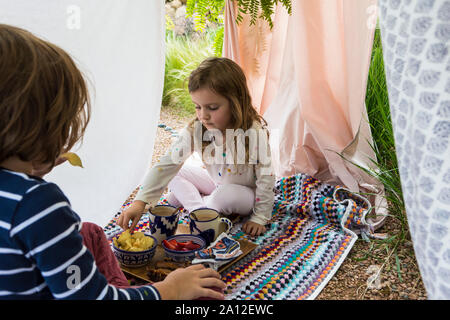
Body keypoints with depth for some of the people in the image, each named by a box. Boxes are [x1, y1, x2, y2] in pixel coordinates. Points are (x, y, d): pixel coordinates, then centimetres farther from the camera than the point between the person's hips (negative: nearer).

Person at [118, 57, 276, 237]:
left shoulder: (255, 132, -30)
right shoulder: (196, 129, -20)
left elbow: (265, 178, -22)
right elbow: (167, 164, -23)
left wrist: (259, 218, -21)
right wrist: (140, 202, -32)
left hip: (245, 192, -4)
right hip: (215, 182, 4)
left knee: (226, 196, -36)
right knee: (176, 171, -5)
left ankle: (186, 197, -9)